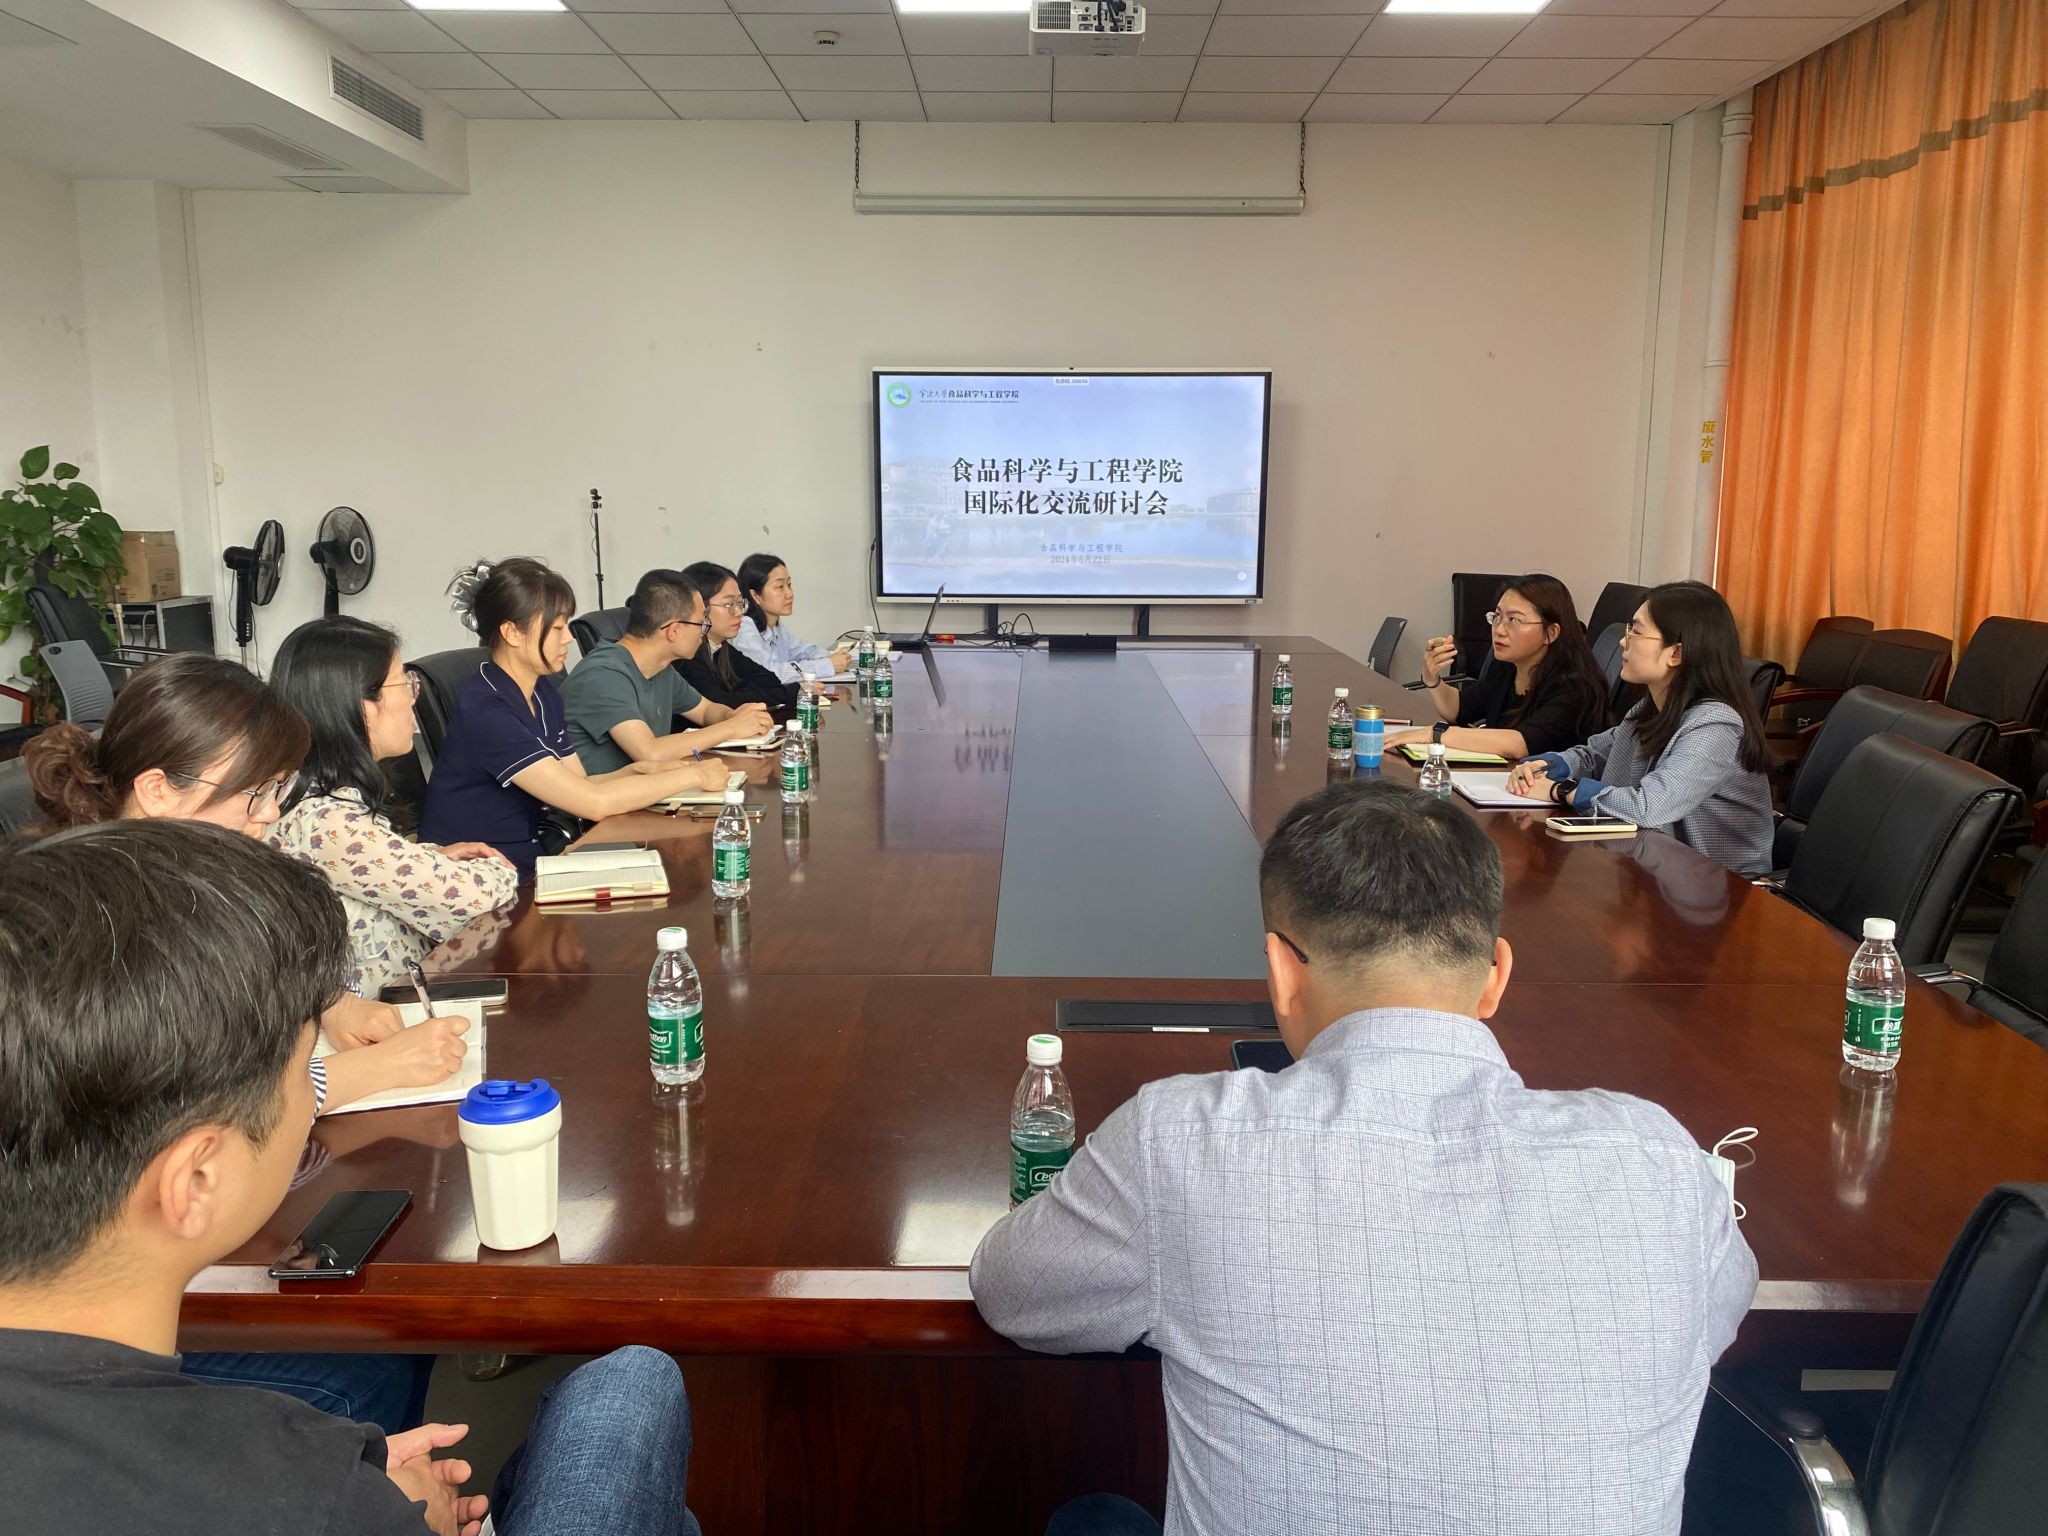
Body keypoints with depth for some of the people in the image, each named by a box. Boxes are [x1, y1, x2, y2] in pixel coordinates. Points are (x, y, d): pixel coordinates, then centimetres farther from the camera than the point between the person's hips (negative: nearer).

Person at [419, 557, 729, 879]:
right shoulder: (483, 711, -21)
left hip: (526, 867, 8)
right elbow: (594, 802, -22)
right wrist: (692, 775, -15)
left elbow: (576, 789, 9)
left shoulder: (545, 692, 7)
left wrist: (638, 772, -9)